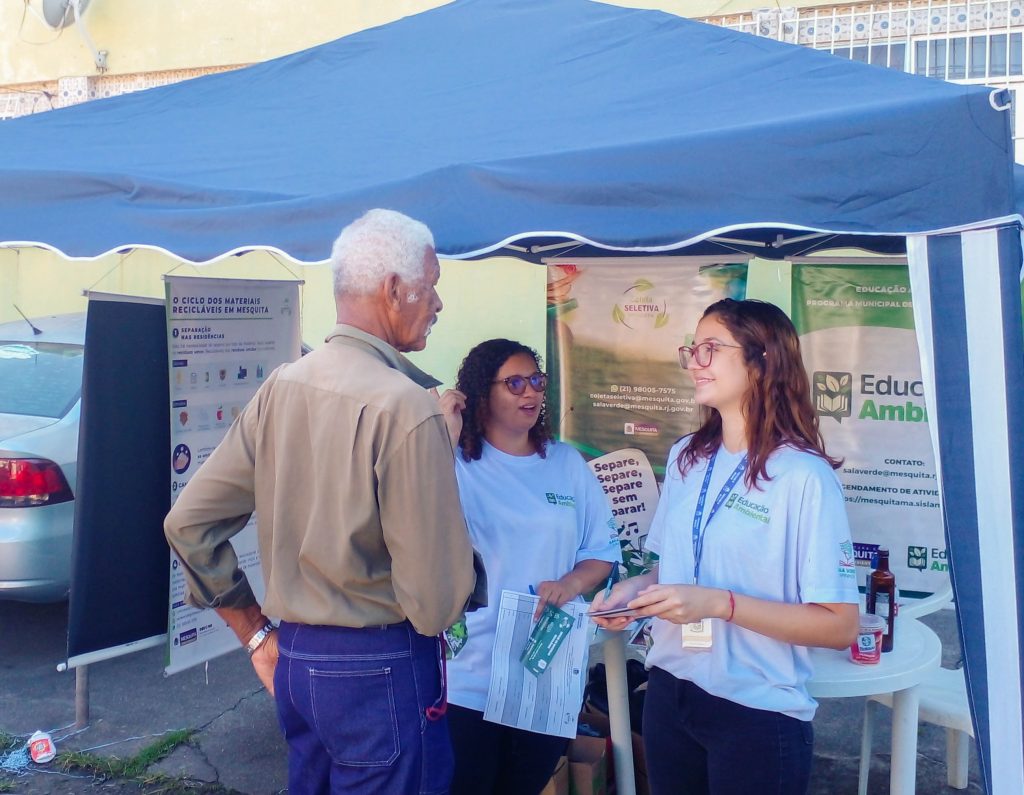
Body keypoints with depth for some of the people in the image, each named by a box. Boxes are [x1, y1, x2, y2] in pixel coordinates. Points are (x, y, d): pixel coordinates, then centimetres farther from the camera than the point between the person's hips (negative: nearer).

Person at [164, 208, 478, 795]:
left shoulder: (281, 387, 0)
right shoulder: (406, 405, -21)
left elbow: (188, 522, 5)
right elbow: (435, 603, -21)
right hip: (382, 669, -6)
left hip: (293, 659, 7)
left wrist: (257, 634, 12)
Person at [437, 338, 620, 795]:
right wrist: (447, 439, -28)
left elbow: (604, 549, 8)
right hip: (471, 676, -3)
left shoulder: (567, 463, 6)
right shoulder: (456, 462, -6)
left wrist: (570, 584, -12)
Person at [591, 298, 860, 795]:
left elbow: (839, 626, -17)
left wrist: (720, 603, -25)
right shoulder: (686, 458, 5)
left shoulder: (804, 476, -15)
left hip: (758, 715, -6)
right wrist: (635, 588, -4)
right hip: (669, 694, 6)